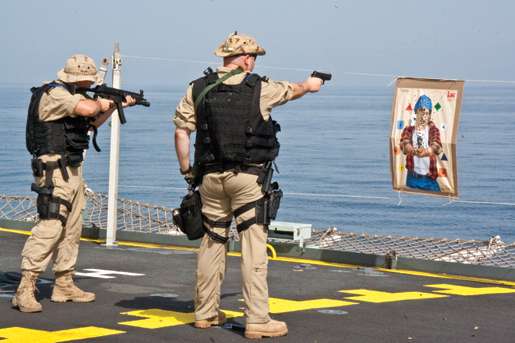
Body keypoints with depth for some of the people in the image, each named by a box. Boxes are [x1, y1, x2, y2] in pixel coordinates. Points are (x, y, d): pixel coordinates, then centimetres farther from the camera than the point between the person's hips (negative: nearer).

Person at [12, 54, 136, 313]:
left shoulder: (71, 96, 17)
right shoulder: (55, 93, -14)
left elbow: (91, 122, 30)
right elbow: (87, 109, -30)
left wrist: (115, 106, 18)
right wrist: (101, 103, -8)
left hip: (72, 171, 11)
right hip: (54, 171, -11)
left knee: (71, 229, 13)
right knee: (50, 226, -17)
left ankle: (64, 286, 21)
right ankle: (25, 289, -19)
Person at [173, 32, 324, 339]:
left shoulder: (198, 89, 3)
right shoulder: (260, 89, -2)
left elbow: (181, 131, 2)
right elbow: (294, 90, 18)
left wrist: (186, 170, 13)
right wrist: (311, 83, 40)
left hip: (211, 176, 4)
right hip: (247, 178, -4)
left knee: (212, 243, 14)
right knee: (254, 247, -3)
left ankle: (206, 313, 22)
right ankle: (258, 320, -4)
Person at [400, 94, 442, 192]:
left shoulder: (433, 129, 7)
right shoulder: (409, 129, 8)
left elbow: (437, 145, -13)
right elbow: (404, 143, -12)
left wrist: (426, 151, -37)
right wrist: (414, 151, -36)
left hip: (429, 176, 0)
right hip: (413, 176, 0)